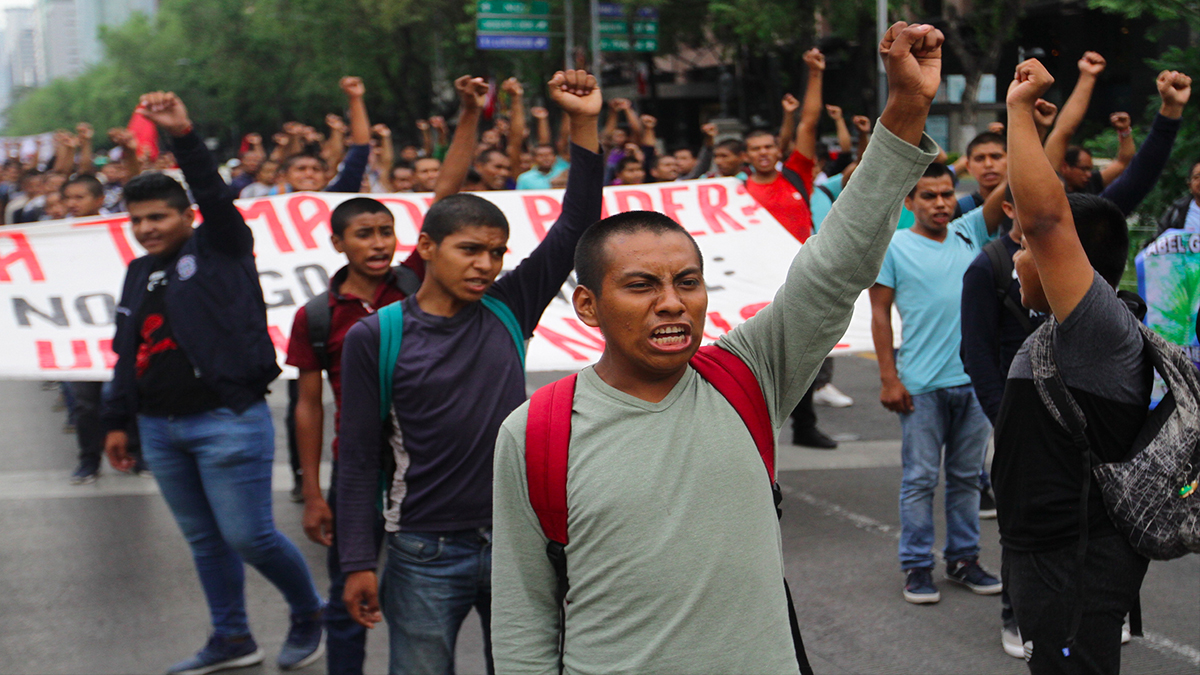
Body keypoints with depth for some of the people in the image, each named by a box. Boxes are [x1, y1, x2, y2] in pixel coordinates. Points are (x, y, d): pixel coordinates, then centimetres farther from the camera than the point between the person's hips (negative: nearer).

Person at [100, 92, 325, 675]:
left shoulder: (220, 248, -1)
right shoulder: (139, 275, 17)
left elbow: (215, 196, -20)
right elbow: (127, 354, 22)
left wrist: (184, 138, -30)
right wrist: (117, 420, 21)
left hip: (227, 419, -7)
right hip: (161, 430, 7)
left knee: (248, 535, -7)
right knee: (204, 540, 12)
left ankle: (309, 613, 16)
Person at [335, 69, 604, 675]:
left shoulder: (507, 312, 3)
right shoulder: (375, 337, -5)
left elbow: (575, 225, 1)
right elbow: (359, 454, -4)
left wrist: (584, 125, -7)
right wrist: (358, 562, -7)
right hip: (426, 554, -3)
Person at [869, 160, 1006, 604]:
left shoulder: (969, 233, 8)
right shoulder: (893, 247, -2)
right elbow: (880, 313, -3)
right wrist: (888, 378, -8)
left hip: (975, 380, 4)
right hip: (921, 384, -4)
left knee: (966, 476, 12)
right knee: (920, 478, 2)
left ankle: (963, 558, 22)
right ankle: (917, 566, 10)